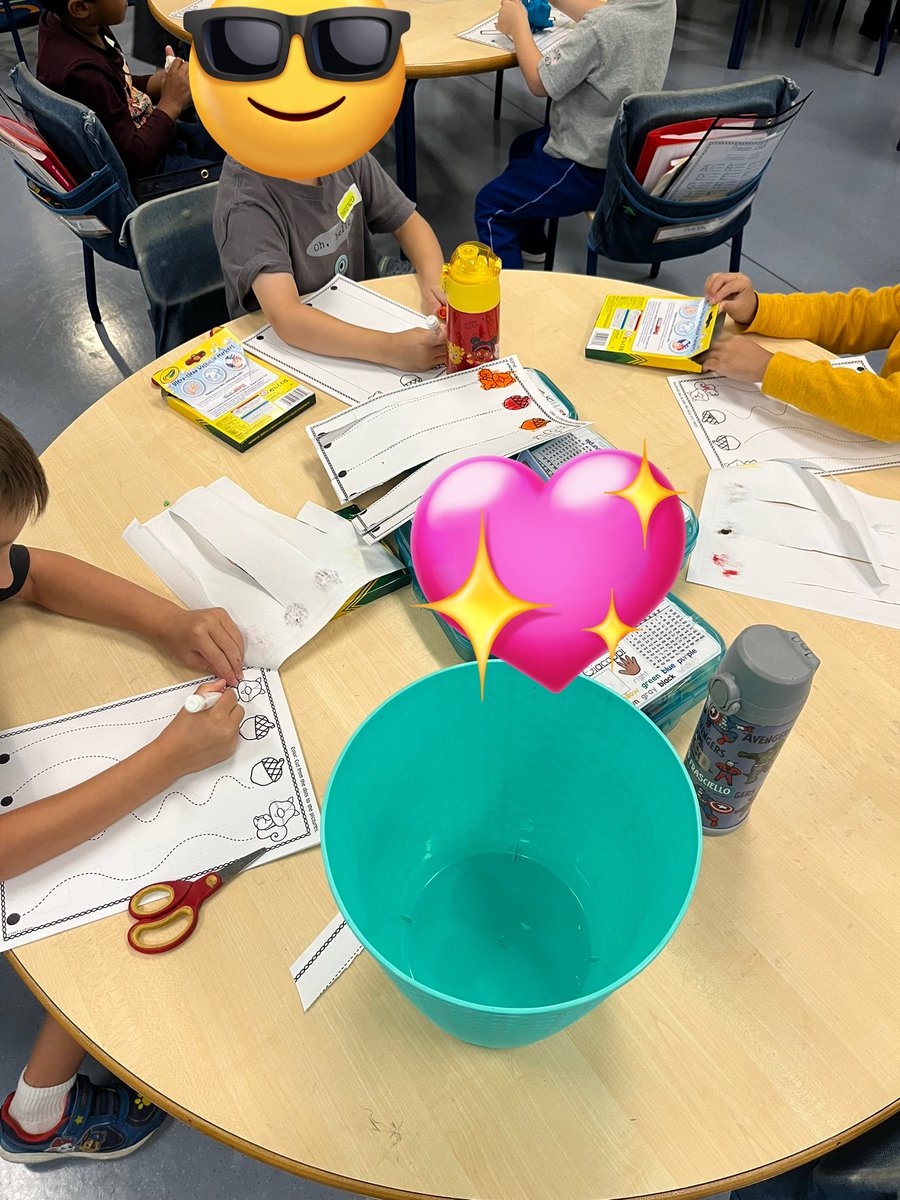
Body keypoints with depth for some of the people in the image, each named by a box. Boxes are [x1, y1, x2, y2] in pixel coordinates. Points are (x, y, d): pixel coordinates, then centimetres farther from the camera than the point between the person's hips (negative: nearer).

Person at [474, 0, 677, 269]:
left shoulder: (604, 25, -30)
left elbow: (539, 82, -19)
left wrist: (518, 24, -5)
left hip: (590, 169, -9)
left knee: (489, 205, 3)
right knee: (523, 147, 31)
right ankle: (531, 242, 47)